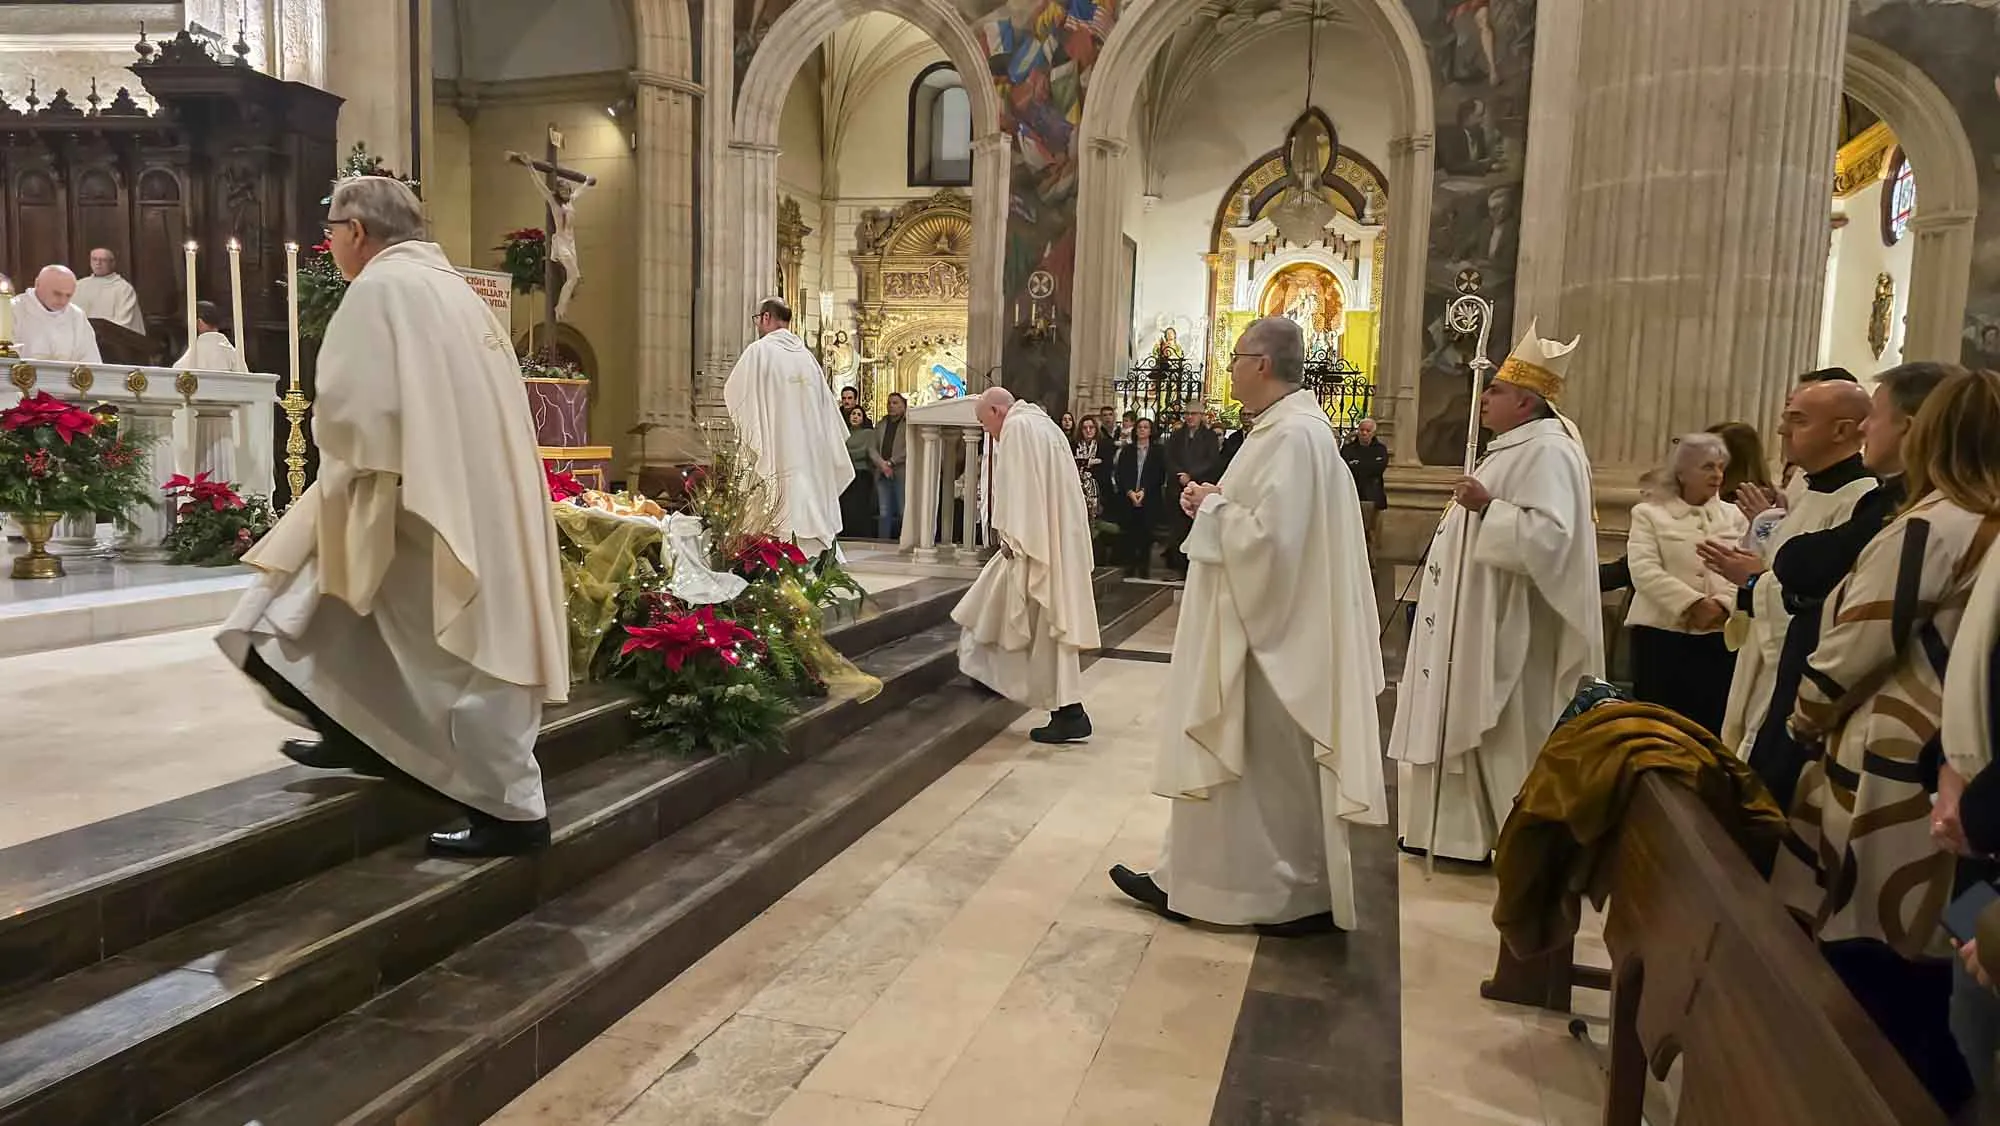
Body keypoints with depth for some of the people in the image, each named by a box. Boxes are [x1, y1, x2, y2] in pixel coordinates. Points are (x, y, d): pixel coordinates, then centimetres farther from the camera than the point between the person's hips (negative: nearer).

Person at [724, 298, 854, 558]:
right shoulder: (806, 355, 11)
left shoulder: (759, 350, -5)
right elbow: (825, 403, 13)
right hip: (809, 447, 6)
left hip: (775, 448, -6)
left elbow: (732, 393, 1)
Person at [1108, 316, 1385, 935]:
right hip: (1256, 622, 11)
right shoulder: (1288, 427, 11)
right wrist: (1219, 502, 4)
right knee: (1242, 759, 15)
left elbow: (1270, 536, -27)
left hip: (1271, 632, -11)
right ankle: (1189, 880, 25)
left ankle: (1307, 896, 19)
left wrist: (1214, 507, -13)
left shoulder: (1294, 434, -21)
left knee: (1275, 765, 3)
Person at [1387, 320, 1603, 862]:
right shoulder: (1514, 449, 15)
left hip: (1512, 628, -11)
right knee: (1476, 727, 15)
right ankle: (1475, 828, 24)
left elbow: (1550, 535, -28)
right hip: (1483, 620, 11)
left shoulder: (1548, 452, -17)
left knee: (1507, 734, -2)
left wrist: (1488, 507, -30)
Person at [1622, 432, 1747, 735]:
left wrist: (1723, 604, -16)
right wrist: (1693, 603, -19)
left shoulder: (1734, 515, 15)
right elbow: (1644, 570, -9)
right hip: (1662, 632, -3)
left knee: (1711, 724, 4)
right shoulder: (1649, 513, 4)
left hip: (1719, 635, 3)